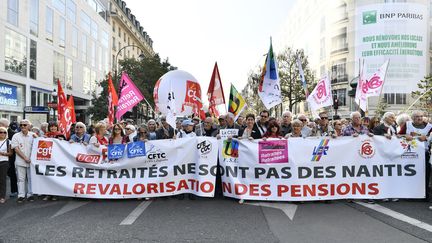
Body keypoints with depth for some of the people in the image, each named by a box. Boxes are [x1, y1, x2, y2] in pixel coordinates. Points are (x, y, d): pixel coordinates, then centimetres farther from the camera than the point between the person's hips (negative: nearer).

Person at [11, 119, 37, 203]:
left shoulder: (33, 135, 3)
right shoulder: (16, 136, 0)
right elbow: (16, 149, -5)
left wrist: (36, 138, -15)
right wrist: (25, 158, -12)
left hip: (31, 161, 1)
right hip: (20, 161, -1)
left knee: (31, 179, 7)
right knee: (21, 179, 4)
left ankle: (30, 195, 17)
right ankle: (21, 196, 11)